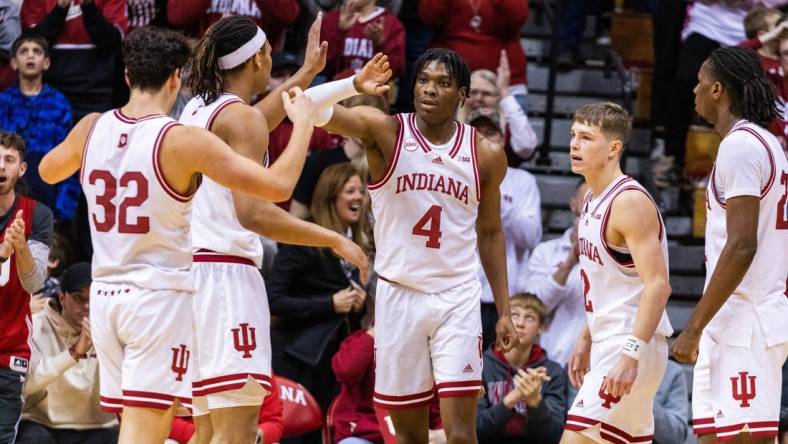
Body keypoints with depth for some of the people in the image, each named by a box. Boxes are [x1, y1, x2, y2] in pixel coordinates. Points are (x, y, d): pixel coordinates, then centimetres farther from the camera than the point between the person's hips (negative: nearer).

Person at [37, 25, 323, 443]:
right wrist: (304, 123, -1)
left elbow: (48, 171, 25)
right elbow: (278, 185, -16)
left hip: (106, 294, 6)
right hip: (161, 296, -6)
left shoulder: (91, 129, 2)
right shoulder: (184, 141, -14)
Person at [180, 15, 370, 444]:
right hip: (226, 275, -9)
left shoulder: (198, 109, 16)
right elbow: (251, 212, -21)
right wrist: (334, 240, -17)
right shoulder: (241, 116, -10)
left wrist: (306, 74, 48)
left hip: (190, 268, 10)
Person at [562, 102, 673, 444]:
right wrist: (585, 341, 23)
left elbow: (658, 286, -23)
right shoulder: (592, 201, 13)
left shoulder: (629, 203, -16)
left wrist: (631, 354, -28)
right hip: (608, 341, 10)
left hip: (631, 344, -10)